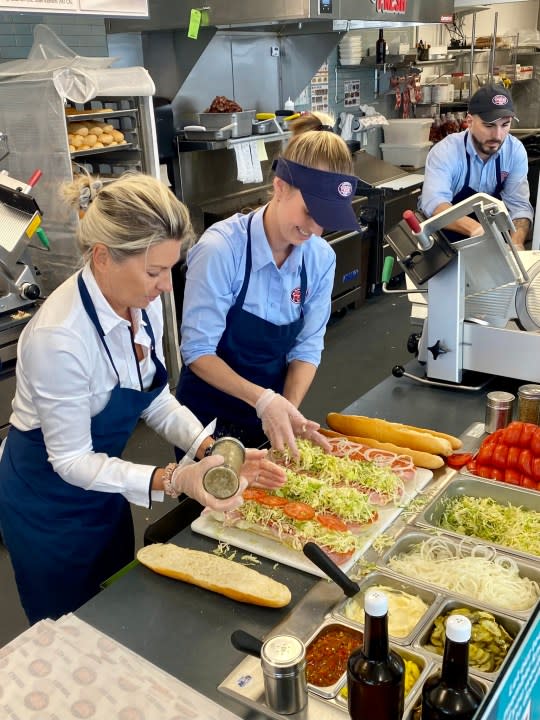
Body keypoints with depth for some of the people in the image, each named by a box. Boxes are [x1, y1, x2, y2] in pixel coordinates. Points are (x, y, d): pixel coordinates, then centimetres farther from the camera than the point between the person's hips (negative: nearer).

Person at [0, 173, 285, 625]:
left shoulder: (144, 304, -13)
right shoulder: (59, 337, -35)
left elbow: (156, 400, -3)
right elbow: (70, 459, -26)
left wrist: (209, 450, -19)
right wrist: (173, 480, -36)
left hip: (101, 480, 7)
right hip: (50, 505, -6)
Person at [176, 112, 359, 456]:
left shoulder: (321, 257, -10)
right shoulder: (221, 249, -25)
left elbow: (308, 347, -5)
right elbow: (198, 351, -23)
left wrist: (289, 409, -20)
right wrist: (263, 399, -32)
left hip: (270, 418, 5)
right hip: (211, 418, -4)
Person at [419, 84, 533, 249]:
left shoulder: (516, 151, -9)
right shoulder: (445, 151, -23)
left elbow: (518, 204, -11)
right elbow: (434, 203, -38)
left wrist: (516, 242, -33)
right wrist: (475, 229, -55)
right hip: (442, 238, -4)